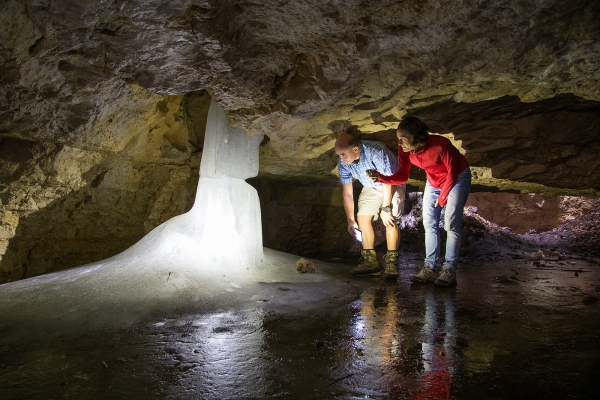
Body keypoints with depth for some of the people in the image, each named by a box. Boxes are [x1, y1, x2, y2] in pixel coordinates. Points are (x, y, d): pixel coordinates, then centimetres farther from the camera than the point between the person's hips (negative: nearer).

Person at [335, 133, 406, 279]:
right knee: (363, 218, -7)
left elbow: (387, 182, -28)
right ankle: (370, 261, 2)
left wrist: (385, 209, -25)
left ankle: (391, 263, -12)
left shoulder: (376, 152, -37)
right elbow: (347, 193, -11)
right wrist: (351, 220, -9)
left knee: (390, 220, -20)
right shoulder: (343, 163, -19)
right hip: (371, 188, 5)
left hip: (393, 184, -5)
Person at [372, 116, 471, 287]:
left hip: (457, 178, -6)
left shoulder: (440, 145, -34)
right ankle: (430, 268, 6)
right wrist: (383, 178, -32)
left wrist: (443, 196, -12)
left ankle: (449, 271, -5)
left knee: (451, 225, -11)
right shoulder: (405, 150, -18)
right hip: (434, 181, 6)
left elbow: (453, 171, -20)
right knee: (429, 224, 1)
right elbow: (402, 176, -13)